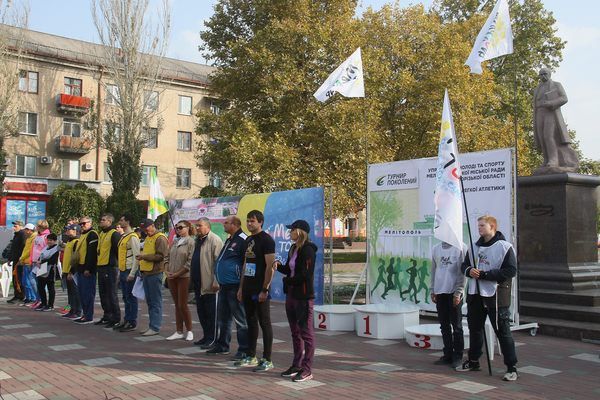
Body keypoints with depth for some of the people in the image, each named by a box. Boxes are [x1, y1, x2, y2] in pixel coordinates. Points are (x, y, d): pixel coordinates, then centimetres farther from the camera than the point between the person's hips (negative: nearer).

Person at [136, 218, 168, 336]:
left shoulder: (160, 238, -9)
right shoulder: (147, 238, 20)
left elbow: (160, 256, -18)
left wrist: (144, 256, -18)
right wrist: (142, 269, 20)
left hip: (155, 273, -9)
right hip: (146, 273, 9)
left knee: (156, 302, -5)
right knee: (149, 301, 12)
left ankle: (155, 327, -2)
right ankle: (151, 325, 19)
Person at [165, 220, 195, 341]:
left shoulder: (191, 242, -8)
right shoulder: (175, 243, 14)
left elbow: (190, 262, -14)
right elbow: (168, 258, 16)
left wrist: (177, 274, -14)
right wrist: (167, 271, -1)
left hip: (183, 277, -6)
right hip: (171, 277, 7)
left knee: (182, 305, -4)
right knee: (177, 305, 10)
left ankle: (189, 331, 10)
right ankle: (179, 332, 16)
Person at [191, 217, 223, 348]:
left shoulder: (215, 240, -12)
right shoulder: (198, 240, 16)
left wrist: (216, 282, -22)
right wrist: (193, 279, 19)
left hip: (209, 284, -9)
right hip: (198, 283, 9)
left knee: (211, 313, 0)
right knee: (201, 311, 15)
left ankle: (212, 339, 7)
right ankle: (206, 336, 25)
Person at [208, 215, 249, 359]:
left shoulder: (242, 240, -15)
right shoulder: (229, 240, 16)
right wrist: (219, 281, 23)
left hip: (235, 286, -10)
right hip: (224, 286, 10)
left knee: (240, 320, -2)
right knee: (222, 317, 18)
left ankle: (243, 350, 4)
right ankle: (222, 345, 30)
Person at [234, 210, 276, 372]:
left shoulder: (266, 240, -11)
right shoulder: (248, 240, 15)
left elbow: (270, 267, -16)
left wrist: (264, 290, -19)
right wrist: (241, 287, 16)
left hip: (260, 289, -8)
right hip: (248, 289, 8)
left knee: (264, 323, -1)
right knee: (251, 322, 13)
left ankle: (267, 360, 5)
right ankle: (251, 357, 23)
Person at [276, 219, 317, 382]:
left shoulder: (307, 250, -16)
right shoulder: (293, 249, 12)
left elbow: (305, 275, -22)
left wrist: (287, 280, -9)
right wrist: (279, 266, 0)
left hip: (304, 297, -10)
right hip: (291, 295, 10)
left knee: (306, 332, -1)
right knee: (295, 332, 16)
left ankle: (307, 370, 6)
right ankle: (297, 365, 27)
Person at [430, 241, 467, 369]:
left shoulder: (461, 248, -6)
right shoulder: (436, 248, 11)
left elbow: (462, 272, -9)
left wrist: (458, 293, -13)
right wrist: (432, 290, 9)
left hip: (454, 292, -5)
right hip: (440, 292, 5)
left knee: (456, 326, 2)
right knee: (444, 326, 11)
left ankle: (457, 356, 11)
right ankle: (448, 354, 20)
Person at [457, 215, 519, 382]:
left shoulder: (504, 247, -9)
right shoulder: (475, 247, 11)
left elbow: (510, 271, -16)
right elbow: (465, 265, 17)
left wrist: (484, 274, -19)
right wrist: (469, 270, -8)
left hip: (496, 295, -7)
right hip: (475, 293, 7)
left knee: (502, 331, -2)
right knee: (474, 328, 16)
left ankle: (511, 368, 7)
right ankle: (473, 361, 30)